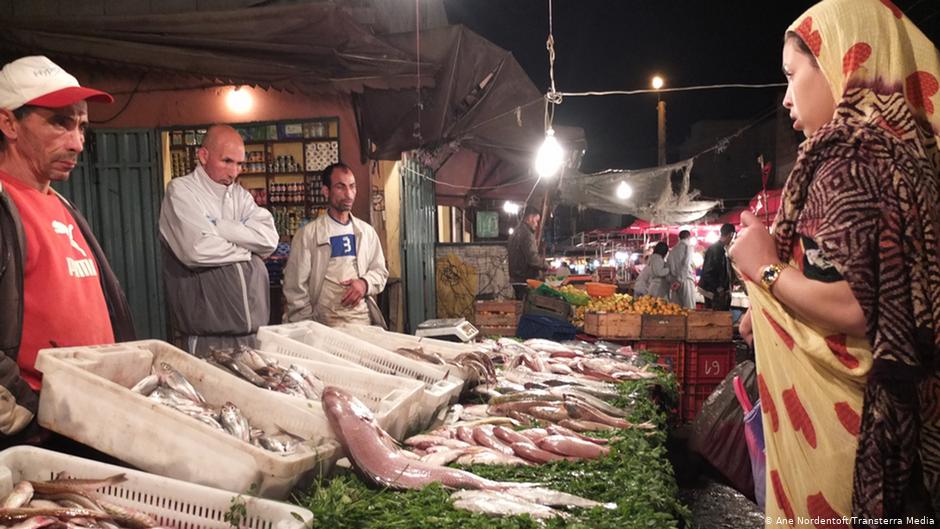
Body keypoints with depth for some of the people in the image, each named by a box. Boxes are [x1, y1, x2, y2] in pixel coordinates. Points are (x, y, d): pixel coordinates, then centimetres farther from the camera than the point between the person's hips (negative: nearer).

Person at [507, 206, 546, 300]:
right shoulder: (527, 234, -16)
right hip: (526, 281, -10)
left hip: (516, 279, 10)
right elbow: (533, 259, -22)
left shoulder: (516, 232, 15)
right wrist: (546, 266, -9)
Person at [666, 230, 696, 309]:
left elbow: (668, 265, 14)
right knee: (689, 308, -7)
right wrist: (680, 280, -15)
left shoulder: (673, 249, 16)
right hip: (685, 279, -6)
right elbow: (686, 265, -12)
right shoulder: (688, 246, -1)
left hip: (674, 281, 6)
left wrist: (671, 280, 13)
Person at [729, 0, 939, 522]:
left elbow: (858, 306, -27)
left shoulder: (850, 156, -17)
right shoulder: (894, 147, 10)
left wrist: (767, 269, -11)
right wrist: (772, 309, 17)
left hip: (839, 412, -9)